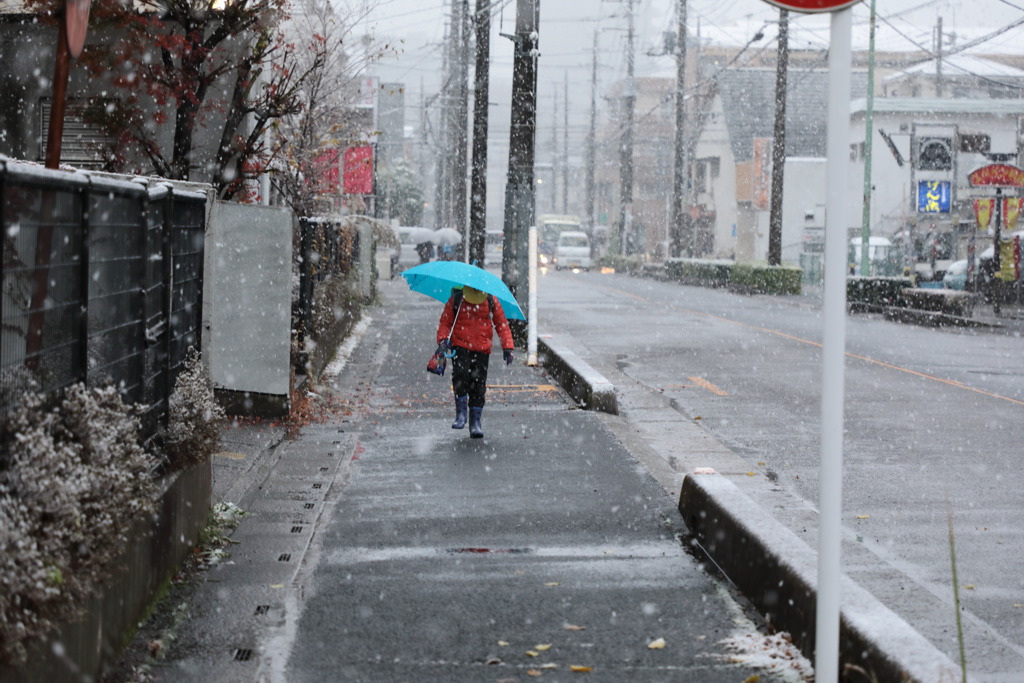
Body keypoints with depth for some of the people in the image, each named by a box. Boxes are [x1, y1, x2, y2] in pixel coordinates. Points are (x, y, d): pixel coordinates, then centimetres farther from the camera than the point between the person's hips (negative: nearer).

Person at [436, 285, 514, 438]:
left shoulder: (490, 301, 5)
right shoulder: (456, 299, 2)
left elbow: (502, 324, 10)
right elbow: (445, 322, 7)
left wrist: (507, 347, 2)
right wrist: (443, 339, -12)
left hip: (482, 350, 1)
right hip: (460, 347, -1)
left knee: (478, 385, 0)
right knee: (460, 376, -22)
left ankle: (476, 422, 9)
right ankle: (461, 414, -7)